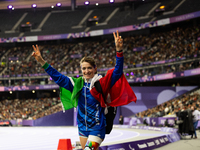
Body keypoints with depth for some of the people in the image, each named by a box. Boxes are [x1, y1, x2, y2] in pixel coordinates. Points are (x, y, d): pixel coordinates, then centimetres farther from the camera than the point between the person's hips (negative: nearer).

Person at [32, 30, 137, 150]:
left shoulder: (102, 83, -10)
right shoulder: (78, 84, 5)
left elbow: (117, 72, -22)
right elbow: (58, 77, 10)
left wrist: (119, 51, -37)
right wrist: (42, 62, 6)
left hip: (97, 128, -6)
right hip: (82, 127, 6)